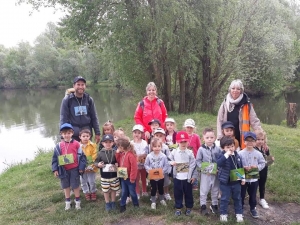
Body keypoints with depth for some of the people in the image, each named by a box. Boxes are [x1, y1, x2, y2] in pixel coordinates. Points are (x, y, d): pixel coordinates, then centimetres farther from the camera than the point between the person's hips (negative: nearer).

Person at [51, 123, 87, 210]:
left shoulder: (76, 144, -10)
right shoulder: (59, 146, -3)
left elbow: (82, 156, -6)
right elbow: (55, 158, 3)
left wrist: (81, 167, -8)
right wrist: (55, 169, -1)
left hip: (74, 169, -3)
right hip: (64, 170, 3)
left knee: (75, 186, 8)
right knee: (66, 186, 15)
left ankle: (77, 201, 25)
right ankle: (67, 202, 30)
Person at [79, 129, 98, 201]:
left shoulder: (93, 145, -8)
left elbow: (94, 156, -9)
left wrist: (91, 165, -16)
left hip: (90, 167, -2)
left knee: (92, 181, 8)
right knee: (83, 181, 14)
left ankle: (93, 192, 32)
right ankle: (86, 193, 35)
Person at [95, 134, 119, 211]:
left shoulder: (115, 152, -9)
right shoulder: (100, 153, -9)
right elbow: (96, 162, 0)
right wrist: (98, 164, -21)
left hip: (114, 176, 0)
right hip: (104, 176, 0)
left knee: (113, 189, 15)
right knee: (106, 190, 12)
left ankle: (113, 202, 35)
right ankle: (107, 203, 31)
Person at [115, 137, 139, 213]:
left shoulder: (130, 155, -24)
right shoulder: (121, 154, 3)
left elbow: (134, 167, -25)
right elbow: (118, 162, 12)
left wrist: (132, 178, -21)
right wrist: (117, 153, 1)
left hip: (130, 178, -7)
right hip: (123, 177, 7)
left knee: (132, 192, 9)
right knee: (124, 192, 16)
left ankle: (136, 205, 28)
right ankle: (122, 205, 26)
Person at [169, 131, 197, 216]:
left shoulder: (190, 152, -6)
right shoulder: (174, 152, -3)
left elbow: (193, 165, -4)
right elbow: (169, 160, 7)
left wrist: (194, 175, -6)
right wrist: (171, 162, -16)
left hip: (187, 177, -1)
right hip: (177, 177, 1)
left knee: (188, 193, 11)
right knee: (177, 193, 10)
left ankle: (189, 207, 28)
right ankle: (178, 208, 25)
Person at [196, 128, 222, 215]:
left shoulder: (218, 149, -6)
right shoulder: (201, 149, -11)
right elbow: (198, 161, -6)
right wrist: (203, 168, -16)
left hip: (215, 173, 2)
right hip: (205, 173, -2)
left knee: (215, 190, 16)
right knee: (204, 190, 5)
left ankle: (214, 205, 33)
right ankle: (203, 206, 18)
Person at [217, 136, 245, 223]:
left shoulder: (237, 155, -1)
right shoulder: (222, 156, -15)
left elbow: (241, 167, 10)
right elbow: (218, 163, -37)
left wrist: (242, 178, 10)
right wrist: (226, 155, -41)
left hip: (236, 181, 4)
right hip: (225, 182, -4)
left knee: (237, 198, 17)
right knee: (225, 198, 8)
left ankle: (239, 213, 31)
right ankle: (223, 214, 23)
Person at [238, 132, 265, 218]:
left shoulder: (258, 154, -5)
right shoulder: (240, 153, -12)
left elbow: (262, 163, 3)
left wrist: (256, 167, -14)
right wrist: (243, 168, -22)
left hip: (254, 179, 2)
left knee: (253, 195, 17)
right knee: (241, 195, 11)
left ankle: (253, 209, 36)